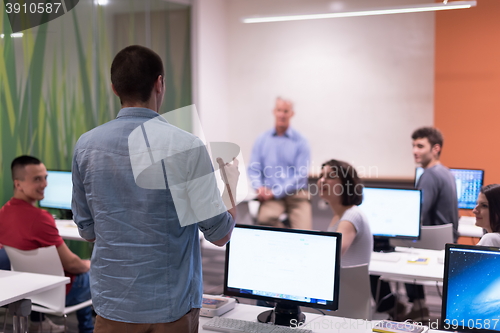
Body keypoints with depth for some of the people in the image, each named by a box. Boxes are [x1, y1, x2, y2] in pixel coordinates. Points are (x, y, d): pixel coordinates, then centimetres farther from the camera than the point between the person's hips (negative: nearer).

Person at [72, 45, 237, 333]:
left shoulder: (86, 145, -5)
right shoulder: (186, 146, -15)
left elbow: (87, 230, 5)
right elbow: (220, 234, -10)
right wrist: (231, 182, 7)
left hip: (112, 306, 3)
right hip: (171, 308, -3)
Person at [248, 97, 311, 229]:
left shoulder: (300, 141, 3)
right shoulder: (262, 139, 12)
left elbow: (301, 174, -4)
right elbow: (253, 169, 11)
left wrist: (275, 192, -11)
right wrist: (259, 187, -11)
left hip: (296, 194, -1)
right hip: (271, 195, 2)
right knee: (265, 218, -31)